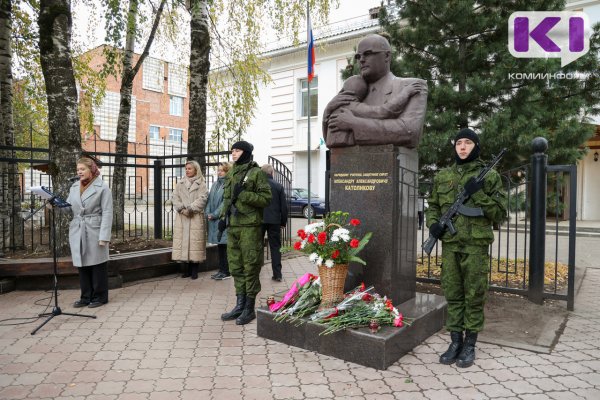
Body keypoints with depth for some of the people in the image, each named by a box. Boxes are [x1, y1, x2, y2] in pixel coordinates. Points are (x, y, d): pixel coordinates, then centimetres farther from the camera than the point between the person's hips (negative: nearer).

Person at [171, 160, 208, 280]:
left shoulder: (201, 184, 4)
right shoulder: (180, 183, 15)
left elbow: (202, 199, -8)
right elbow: (175, 198, 7)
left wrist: (190, 208, -16)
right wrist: (182, 208, -9)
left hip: (196, 217, -3)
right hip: (182, 217, 4)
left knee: (195, 242, -3)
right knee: (183, 241, 3)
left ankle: (194, 270, 6)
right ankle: (186, 269, 13)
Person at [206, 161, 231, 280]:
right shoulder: (215, 184, 16)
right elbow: (209, 200, 15)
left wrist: (214, 214, -13)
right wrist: (207, 213, 0)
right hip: (213, 219, 7)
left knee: (224, 245, -3)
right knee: (219, 245, 11)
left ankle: (226, 271, 6)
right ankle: (221, 270, 19)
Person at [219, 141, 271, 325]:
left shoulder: (256, 173, -4)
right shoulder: (231, 174, 17)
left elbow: (266, 198, -10)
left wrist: (243, 194, -17)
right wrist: (223, 217, 11)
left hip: (249, 226, -7)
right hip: (232, 226, 7)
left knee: (250, 266, -2)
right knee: (235, 266, 12)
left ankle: (250, 308, 9)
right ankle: (240, 305, 23)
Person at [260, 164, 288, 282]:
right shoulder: (279, 186, -3)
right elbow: (284, 206, -1)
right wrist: (283, 222, 8)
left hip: (259, 220, 0)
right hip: (274, 221, 0)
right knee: (275, 247, 7)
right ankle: (277, 274, 6)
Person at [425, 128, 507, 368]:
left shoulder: (489, 176, 1)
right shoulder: (442, 177, 10)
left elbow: (500, 213, -2)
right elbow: (433, 206, 18)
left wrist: (479, 195, -16)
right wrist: (433, 223, -3)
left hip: (476, 246, -3)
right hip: (449, 245, 3)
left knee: (474, 297, 6)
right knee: (452, 295, 10)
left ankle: (470, 345, 19)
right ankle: (455, 341, 22)